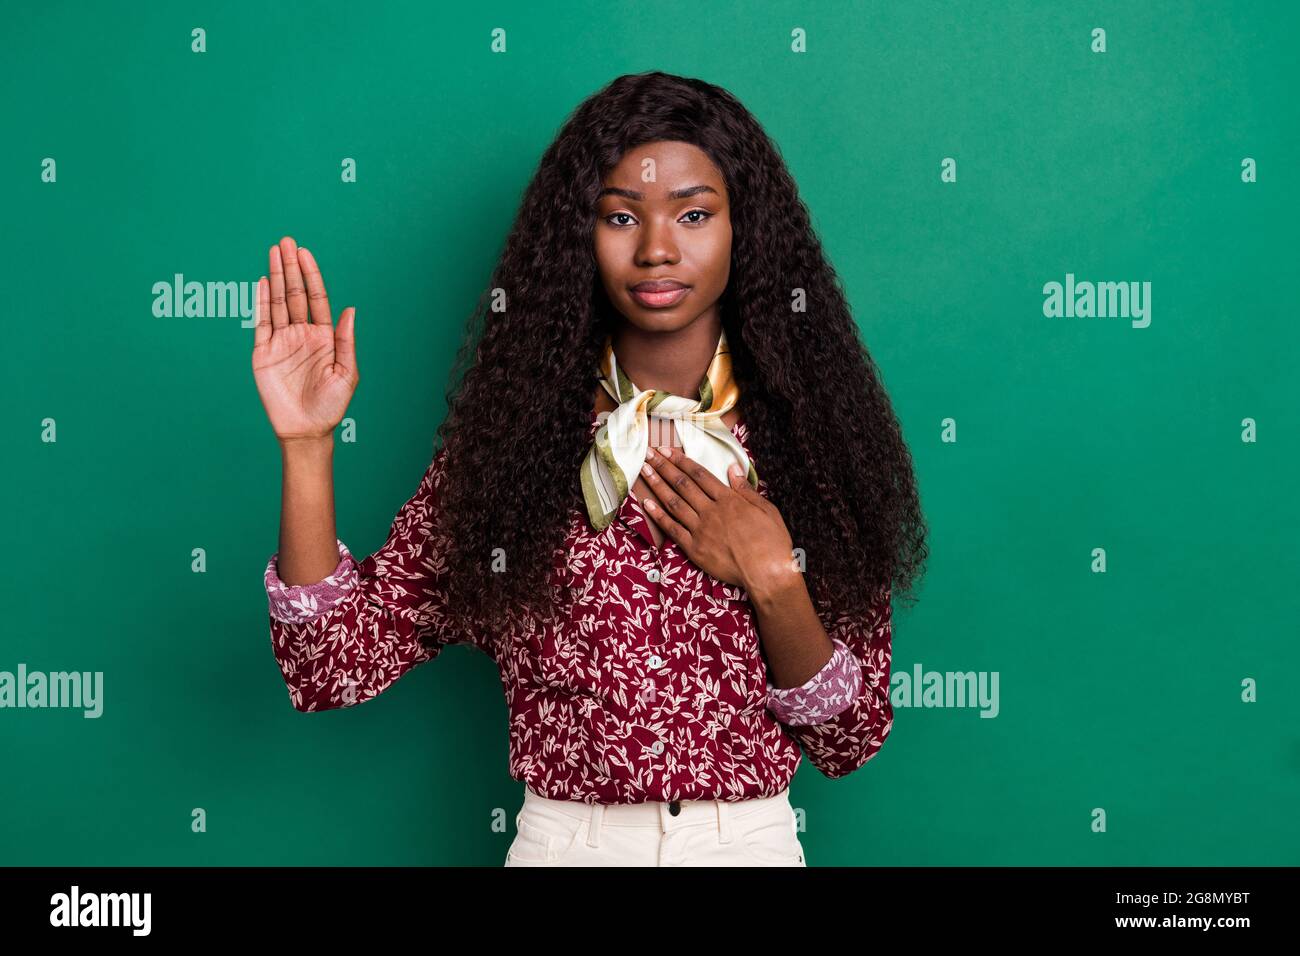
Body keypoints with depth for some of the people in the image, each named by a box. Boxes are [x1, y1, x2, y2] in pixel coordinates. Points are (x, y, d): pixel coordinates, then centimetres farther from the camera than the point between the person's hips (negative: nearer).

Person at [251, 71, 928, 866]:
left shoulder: (809, 439, -5)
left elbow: (854, 739, -4)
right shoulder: (511, 435, -6)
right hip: (561, 838, 0)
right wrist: (308, 447, -21)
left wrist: (772, 583, -18)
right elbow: (337, 664, -12)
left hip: (752, 841, 1)